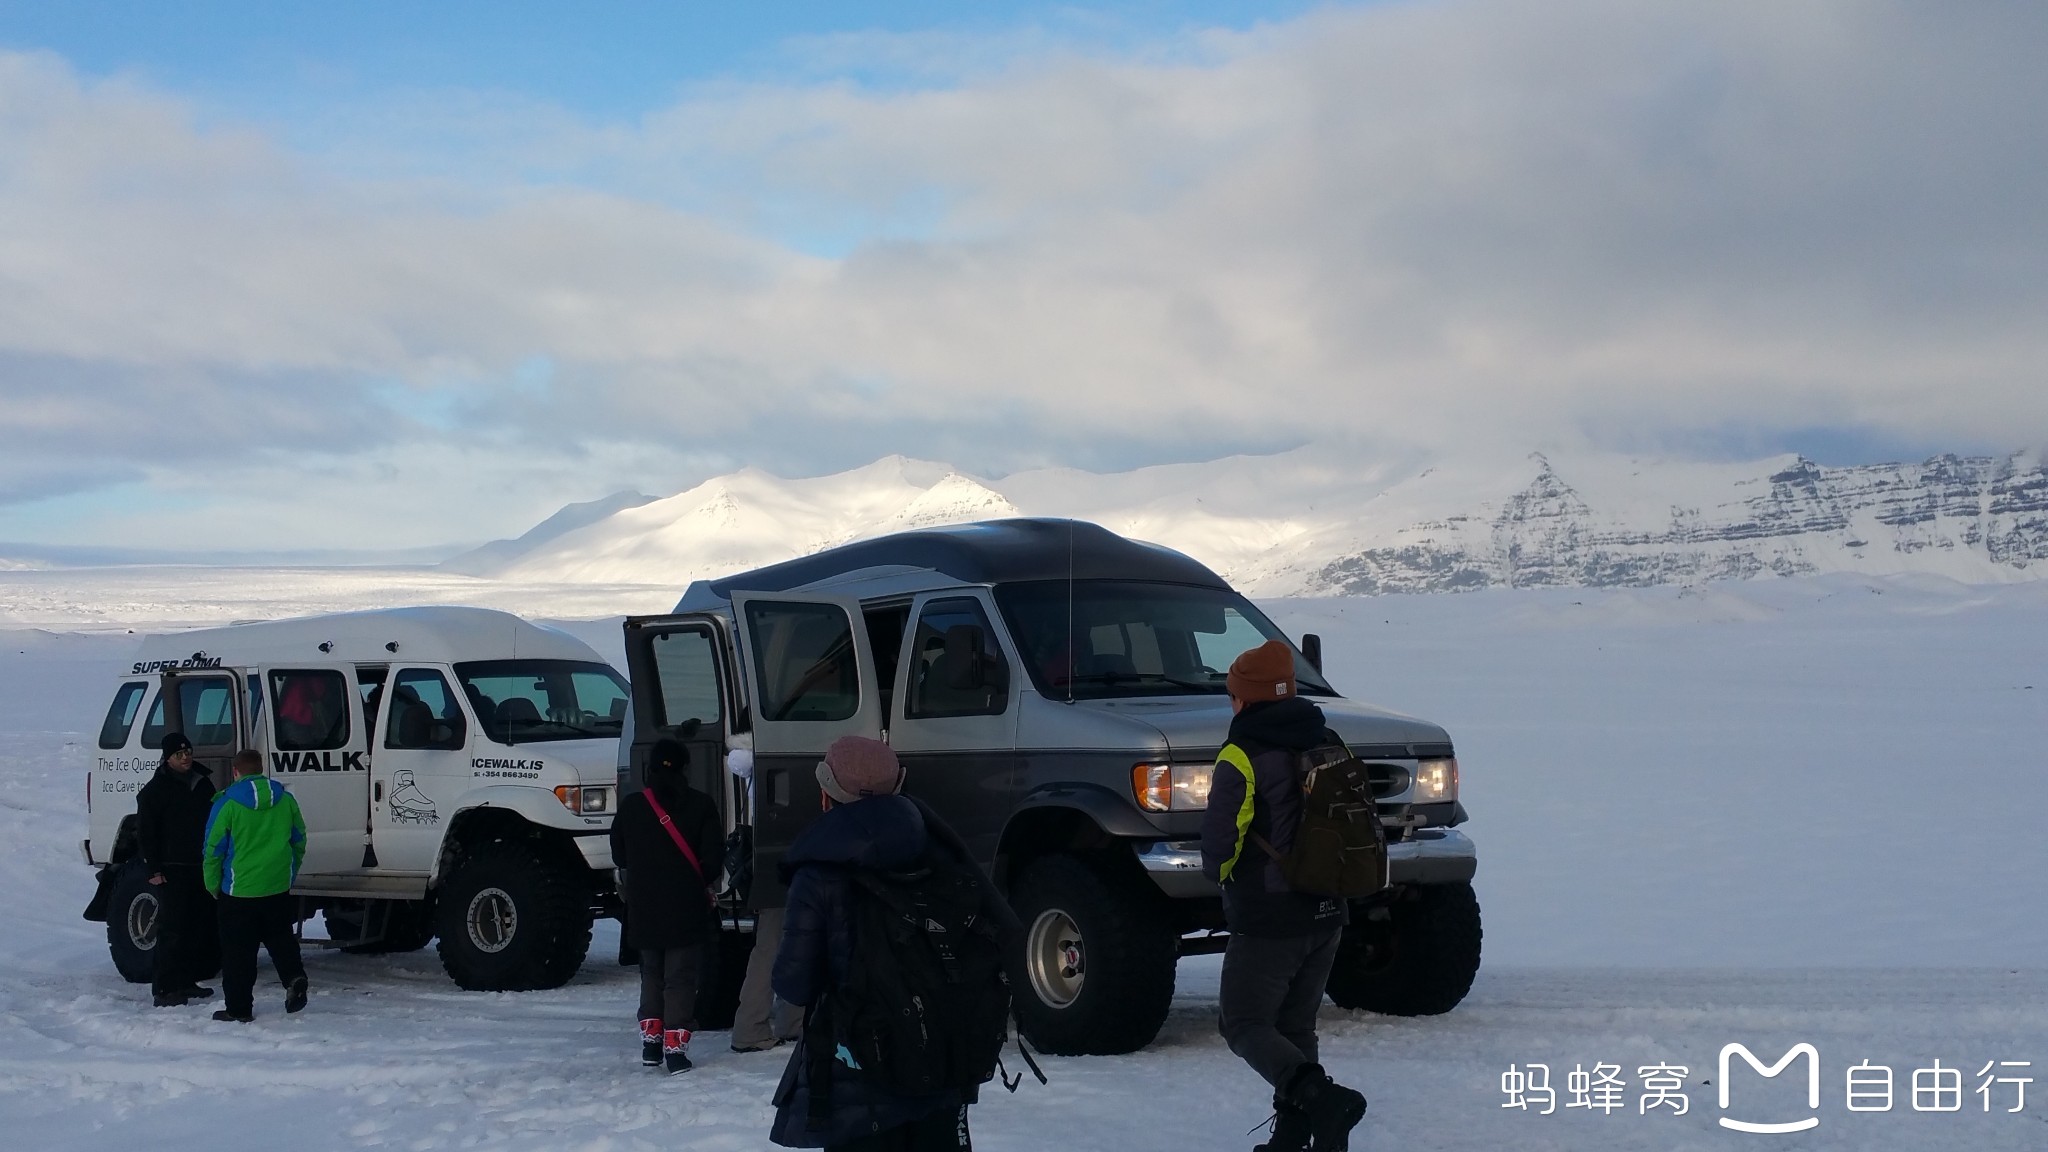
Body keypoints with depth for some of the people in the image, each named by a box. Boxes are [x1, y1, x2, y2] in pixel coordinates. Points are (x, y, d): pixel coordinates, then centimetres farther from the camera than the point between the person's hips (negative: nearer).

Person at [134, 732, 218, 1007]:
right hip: (172, 871, -6)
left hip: (201, 868, 7)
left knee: (200, 928, 8)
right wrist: (153, 869, -13)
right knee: (172, 929, -10)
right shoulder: (155, 790, -4)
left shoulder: (203, 783, 15)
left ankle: (187, 982, 18)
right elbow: (145, 833, -6)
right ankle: (164, 989, -11)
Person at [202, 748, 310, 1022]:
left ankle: (238, 1008, 8)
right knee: (280, 938, 19)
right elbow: (299, 841, 11)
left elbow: (214, 848, -8)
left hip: (239, 890, -4)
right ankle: (294, 977, -5)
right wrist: (290, 874, 23)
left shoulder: (227, 803, -11)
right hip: (278, 887, 4)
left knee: (238, 951, 5)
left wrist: (213, 885, 5)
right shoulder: (285, 799, 2)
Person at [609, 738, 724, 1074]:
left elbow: (619, 856, 7)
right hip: (687, 908, -3)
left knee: (651, 973, 20)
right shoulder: (700, 805, -8)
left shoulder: (631, 806, -1)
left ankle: (651, 1041, 18)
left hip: (644, 909, 3)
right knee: (681, 977, 3)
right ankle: (675, 1048, -3)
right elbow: (714, 857, -9)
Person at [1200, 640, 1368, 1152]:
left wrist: (1220, 872, 3)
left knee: (1244, 1025, -1)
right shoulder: (1329, 746, 9)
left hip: (1268, 918, -7)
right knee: (1294, 1027, 16)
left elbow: (1219, 838, -18)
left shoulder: (1244, 756, -15)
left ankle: (1321, 1097, -22)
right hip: (1327, 915, 7)